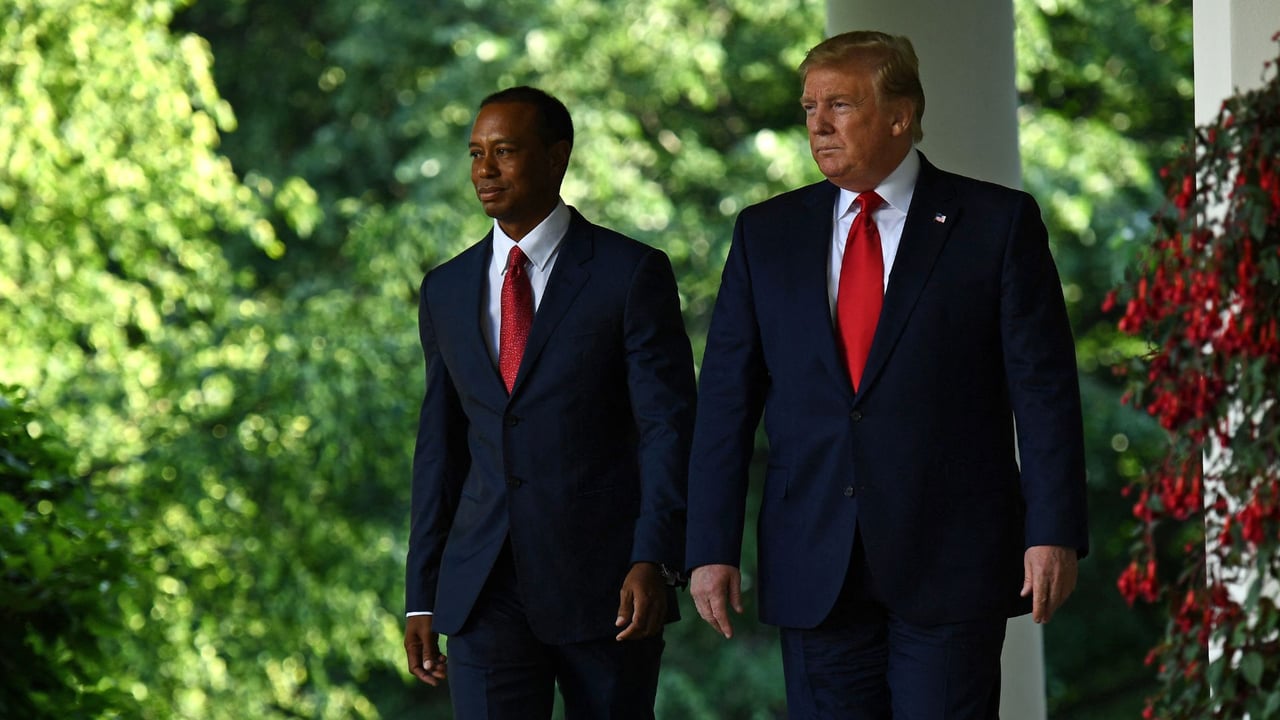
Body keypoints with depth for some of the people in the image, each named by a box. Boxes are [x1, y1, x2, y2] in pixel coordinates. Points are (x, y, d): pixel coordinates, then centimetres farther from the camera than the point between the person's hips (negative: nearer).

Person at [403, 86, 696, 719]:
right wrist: (421, 598, 9)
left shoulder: (632, 274, -2)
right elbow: (439, 449, 14)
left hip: (606, 587, -3)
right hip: (487, 592, 3)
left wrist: (653, 561, -20)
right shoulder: (446, 290, 12)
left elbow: (669, 426, -7)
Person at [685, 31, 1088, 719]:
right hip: (814, 574, 3)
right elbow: (725, 400, 7)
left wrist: (1054, 533, -10)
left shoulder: (998, 223, 1)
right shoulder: (766, 232, 10)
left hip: (951, 566, -3)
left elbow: (1044, 388, -2)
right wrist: (712, 550, 0)